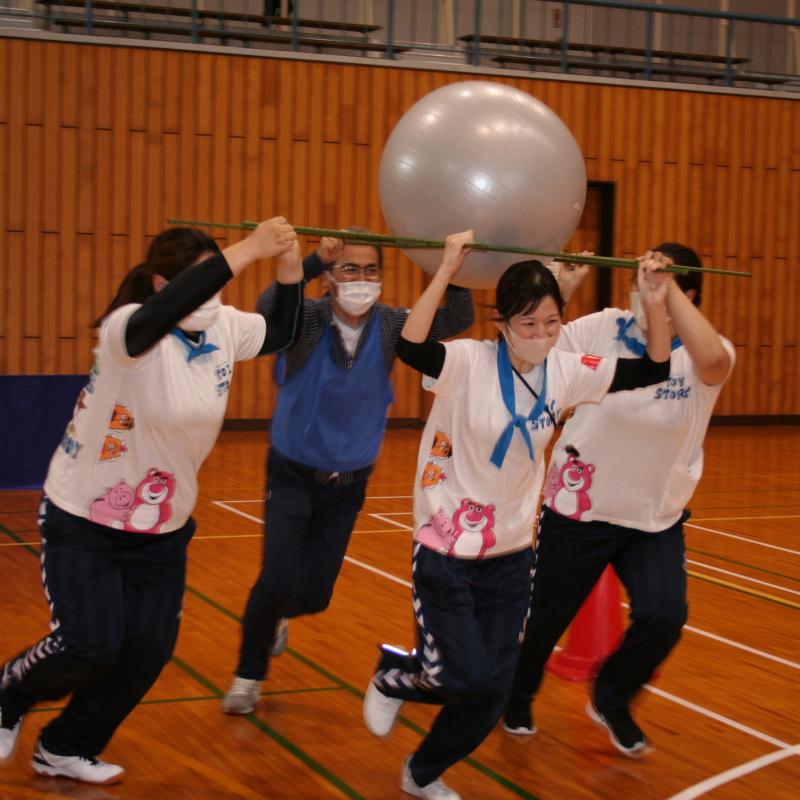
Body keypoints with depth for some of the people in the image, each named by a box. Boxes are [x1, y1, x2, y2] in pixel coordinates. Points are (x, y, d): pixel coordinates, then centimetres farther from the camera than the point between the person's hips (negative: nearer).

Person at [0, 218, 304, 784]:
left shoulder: (225, 327, -5)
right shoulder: (128, 328, -26)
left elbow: (282, 334, 6)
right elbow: (157, 317, -48)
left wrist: (290, 268, -14)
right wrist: (246, 251, -54)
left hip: (163, 527, 6)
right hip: (84, 519, -6)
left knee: (149, 651, 1)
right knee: (90, 647, -11)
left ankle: (68, 749, 24)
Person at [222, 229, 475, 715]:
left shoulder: (390, 326, -10)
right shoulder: (306, 320, -18)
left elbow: (459, 321, -23)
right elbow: (267, 309, -40)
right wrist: (315, 259, -55)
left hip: (348, 484, 3)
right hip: (293, 475, -3)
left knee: (314, 595, 9)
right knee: (278, 580, -16)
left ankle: (271, 619, 48)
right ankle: (249, 675, 11)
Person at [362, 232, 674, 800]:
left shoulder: (565, 372, -3)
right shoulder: (470, 363, -19)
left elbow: (653, 370, 1)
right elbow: (411, 347, -39)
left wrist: (655, 303, -12)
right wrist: (448, 270, -43)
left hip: (511, 555, 5)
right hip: (447, 553, -5)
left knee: (493, 694, 10)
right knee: (467, 679, -9)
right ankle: (393, 676, 26)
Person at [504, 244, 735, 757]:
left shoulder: (704, 355, -13)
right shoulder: (598, 331, -12)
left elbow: (712, 360, -38)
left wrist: (667, 286, -39)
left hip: (657, 519, 0)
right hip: (578, 511, 0)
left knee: (664, 618, -14)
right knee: (546, 618, 12)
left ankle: (612, 701, 19)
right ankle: (518, 699, 45)